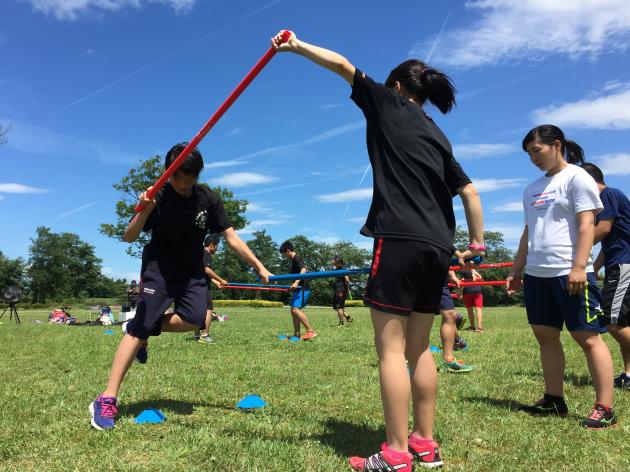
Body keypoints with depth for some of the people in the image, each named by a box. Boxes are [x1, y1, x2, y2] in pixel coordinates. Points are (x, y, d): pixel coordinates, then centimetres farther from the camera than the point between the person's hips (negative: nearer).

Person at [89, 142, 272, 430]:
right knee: (140, 328, -14)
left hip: (192, 271, 4)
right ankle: (107, 399, -11)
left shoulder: (209, 199, -7)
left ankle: (144, 330, 6)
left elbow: (231, 237, -5)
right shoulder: (159, 197, -15)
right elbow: (129, 237, -16)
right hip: (159, 268, -3)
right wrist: (144, 211, -36)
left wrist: (259, 267, -12)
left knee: (195, 320, -20)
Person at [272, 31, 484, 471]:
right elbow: (470, 192, 20)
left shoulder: (390, 105, 7)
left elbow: (342, 65, 7)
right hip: (438, 248, 7)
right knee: (419, 348, 13)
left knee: (391, 349, -4)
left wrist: (296, 46, 16)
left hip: (400, 240, -7)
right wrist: (477, 242, 24)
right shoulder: (439, 137, 23)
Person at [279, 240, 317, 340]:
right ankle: (296, 335, 14)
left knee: (295, 309, -22)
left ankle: (310, 331, -22)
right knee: (294, 311, 10)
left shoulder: (296, 258, -9)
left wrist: (296, 283, -34)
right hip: (298, 289, 11)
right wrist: (291, 286, 42)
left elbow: (303, 269, -25)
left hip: (302, 288, -11)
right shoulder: (293, 260, 20)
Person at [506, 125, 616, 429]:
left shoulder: (576, 177, -2)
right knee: (545, 335, 8)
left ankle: (605, 408, 3)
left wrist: (579, 267, -19)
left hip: (569, 273, -7)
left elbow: (586, 226, -11)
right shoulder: (532, 189, 19)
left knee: (588, 336, -3)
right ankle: (554, 400, 18)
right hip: (536, 274, 8)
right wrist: (516, 270, 18)